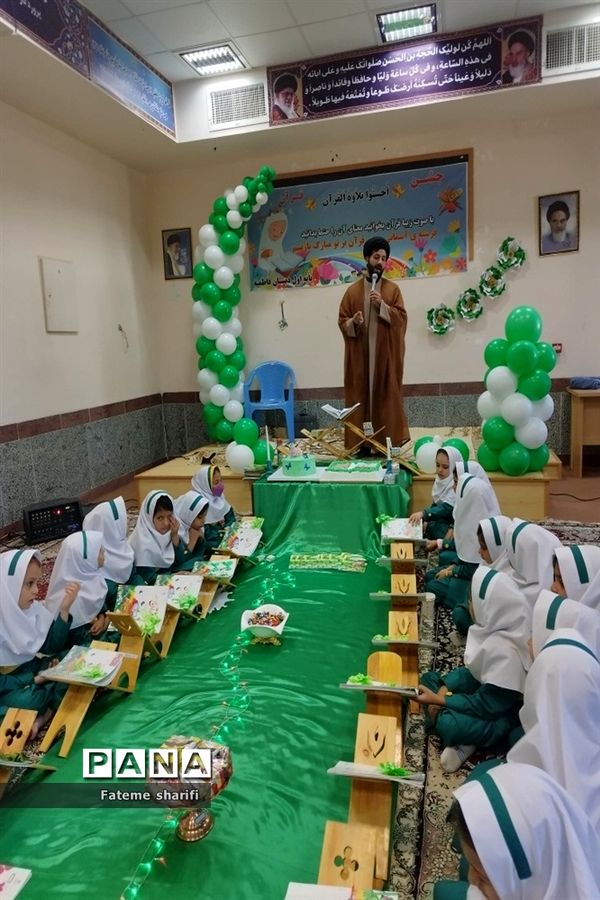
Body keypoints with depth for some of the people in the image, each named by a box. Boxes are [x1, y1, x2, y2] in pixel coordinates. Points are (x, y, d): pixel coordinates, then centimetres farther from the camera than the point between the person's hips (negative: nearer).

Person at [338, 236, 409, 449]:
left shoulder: (392, 289, 7)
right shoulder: (353, 291, 7)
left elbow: (401, 318, -1)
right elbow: (342, 321, 6)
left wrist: (382, 305, -14)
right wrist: (353, 322, -15)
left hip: (386, 354, 0)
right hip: (359, 356, 1)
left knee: (387, 396, 0)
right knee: (360, 397, 1)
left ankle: (389, 440, 7)